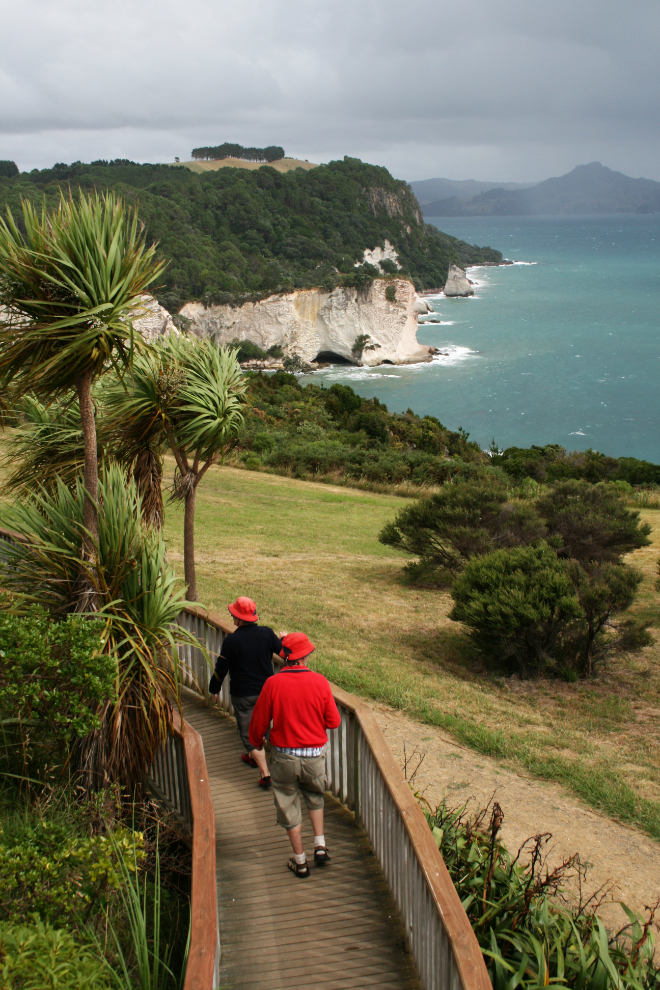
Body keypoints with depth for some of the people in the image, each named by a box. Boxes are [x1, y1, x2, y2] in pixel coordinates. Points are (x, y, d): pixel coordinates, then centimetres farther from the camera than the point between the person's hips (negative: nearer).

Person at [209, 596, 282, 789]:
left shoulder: (231, 640, -19)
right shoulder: (266, 633, -8)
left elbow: (221, 668, -11)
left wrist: (214, 688, 6)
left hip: (242, 695, -5)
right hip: (266, 690, 5)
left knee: (249, 732, 2)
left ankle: (265, 773, -6)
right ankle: (252, 756, 48)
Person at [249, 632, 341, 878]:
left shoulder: (273, 684, -15)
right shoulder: (320, 682, -12)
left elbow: (259, 722, -6)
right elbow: (333, 721, -5)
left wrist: (256, 742, 15)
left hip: (284, 756, -1)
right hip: (314, 755, 1)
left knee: (289, 807, 14)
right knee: (315, 797, 29)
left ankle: (300, 862, 23)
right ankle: (320, 845, 21)